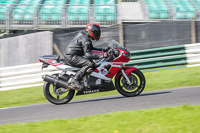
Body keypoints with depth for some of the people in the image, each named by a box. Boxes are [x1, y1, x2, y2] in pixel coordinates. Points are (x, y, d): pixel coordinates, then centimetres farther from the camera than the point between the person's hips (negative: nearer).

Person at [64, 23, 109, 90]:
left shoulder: (84, 35, 17)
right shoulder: (85, 39, -16)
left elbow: (91, 48, 27)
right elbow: (88, 55, -24)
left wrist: (103, 49, 15)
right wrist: (100, 56, -30)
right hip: (71, 57, -11)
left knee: (91, 61, 22)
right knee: (90, 64, -26)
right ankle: (75, 80, -26)